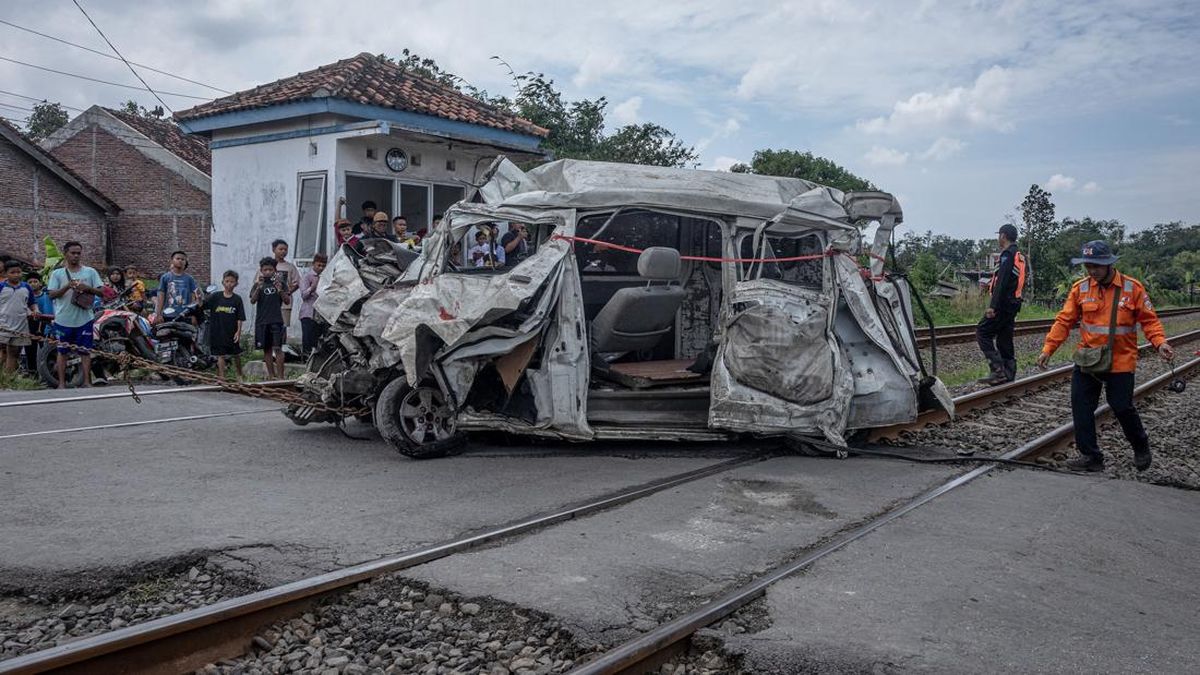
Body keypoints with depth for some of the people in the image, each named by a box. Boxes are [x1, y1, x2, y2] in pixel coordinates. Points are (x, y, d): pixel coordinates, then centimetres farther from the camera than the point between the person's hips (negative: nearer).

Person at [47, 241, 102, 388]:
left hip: (84, 319, 0)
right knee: (62, 351, 8)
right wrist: (67, 286, -18)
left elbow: (100, 292, 2)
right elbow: (52, 295, -3)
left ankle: (87, 381, 5)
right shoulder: (57, 273, 4)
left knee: (85, 351, 1)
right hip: (63, 319, 0)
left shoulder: (90, 272, 5)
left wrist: (87, 288, -16)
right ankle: (62, 382, 14)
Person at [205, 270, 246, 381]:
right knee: (220, 355, 2)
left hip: (232, 332, 1)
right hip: (218, 331, -1)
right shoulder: (216, 296, 0)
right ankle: (221, 377, 7)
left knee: (236, 355, 12)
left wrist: (238, 331, -9)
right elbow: (203, 305, -8)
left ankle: (239, 376, 30)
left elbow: (240, 318, -3)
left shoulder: (237, 299, -2)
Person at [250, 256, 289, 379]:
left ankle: (280, 377, -11)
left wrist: (280, 290, -15)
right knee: (267, 349, 6)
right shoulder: (258, 284, 9)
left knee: (278, 348, -10)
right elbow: (252, 301, -3)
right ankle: (272, 376, 13)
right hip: (262, 321, 2)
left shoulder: (280, 283, 7)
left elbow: (287, 302, 2)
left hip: (276, 320, -2)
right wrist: (258, 288, -19)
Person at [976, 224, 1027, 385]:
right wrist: (991, 284, 31)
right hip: (1014, 304, 10)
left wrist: (993, 305, -23)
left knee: (982, 333, -8)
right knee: (1004, 339, 12)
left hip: (1003, 304, -10)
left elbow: (1002, 282, -21)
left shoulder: (1008, 254, -12)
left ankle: (998, 371, -16)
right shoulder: (1020, 256, 17)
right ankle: (1009, 374, 13)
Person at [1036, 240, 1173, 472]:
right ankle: (1091, 456, 11)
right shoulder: (1080, 288, -1)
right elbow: (1064, 321, 0)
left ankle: (1141, 448, 32)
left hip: (1120, 362, -3)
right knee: (1081, 406, 0)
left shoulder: (1132, 288, -6)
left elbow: (1149, 320, -1)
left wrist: (1160, 342, -17)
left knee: (1122, 407, 4)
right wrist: (1048, 349, -7)